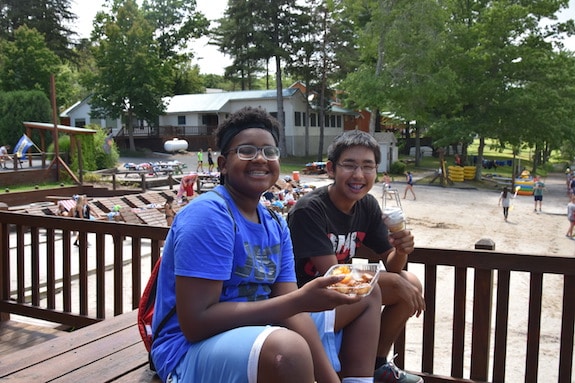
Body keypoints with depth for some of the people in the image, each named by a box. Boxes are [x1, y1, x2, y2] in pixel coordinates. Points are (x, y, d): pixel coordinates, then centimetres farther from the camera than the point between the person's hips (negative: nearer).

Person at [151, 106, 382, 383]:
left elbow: (291, 309, -1)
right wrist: (300, 299, -28)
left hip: (259, 331, 8)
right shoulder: (208, 215, -20)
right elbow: (195, 323, -25)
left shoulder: (276, 225, 4)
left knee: (365, 295, 15)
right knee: (287, 347, -41)